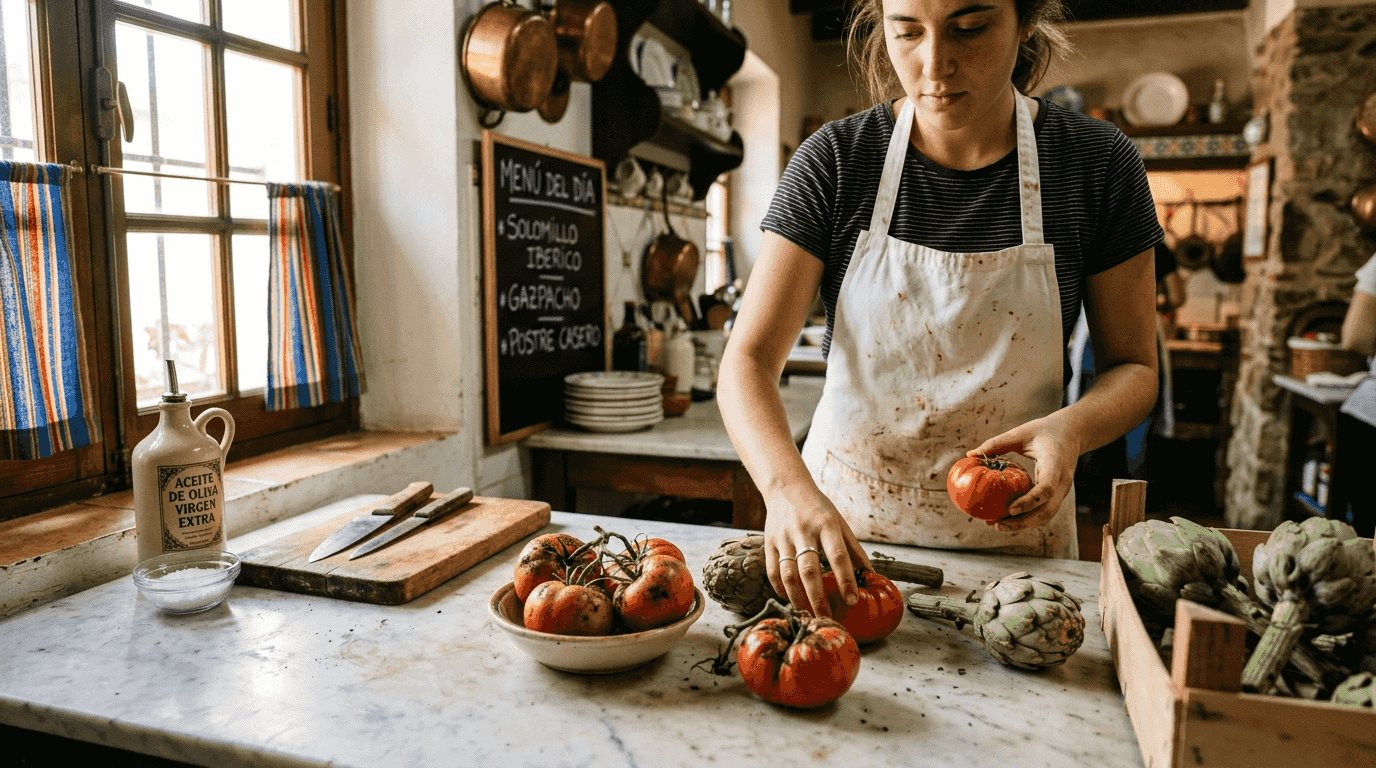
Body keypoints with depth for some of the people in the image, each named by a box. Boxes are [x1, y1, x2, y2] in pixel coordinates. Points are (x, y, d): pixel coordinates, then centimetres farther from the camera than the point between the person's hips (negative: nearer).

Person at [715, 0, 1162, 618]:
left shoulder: (1097, 163, -8)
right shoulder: (834, 160, -10)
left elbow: (1134, 366, 1)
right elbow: (749, 359, -15)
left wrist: (1073, 428, -22)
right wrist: (788, 486, -35)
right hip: (839, 527, 0)